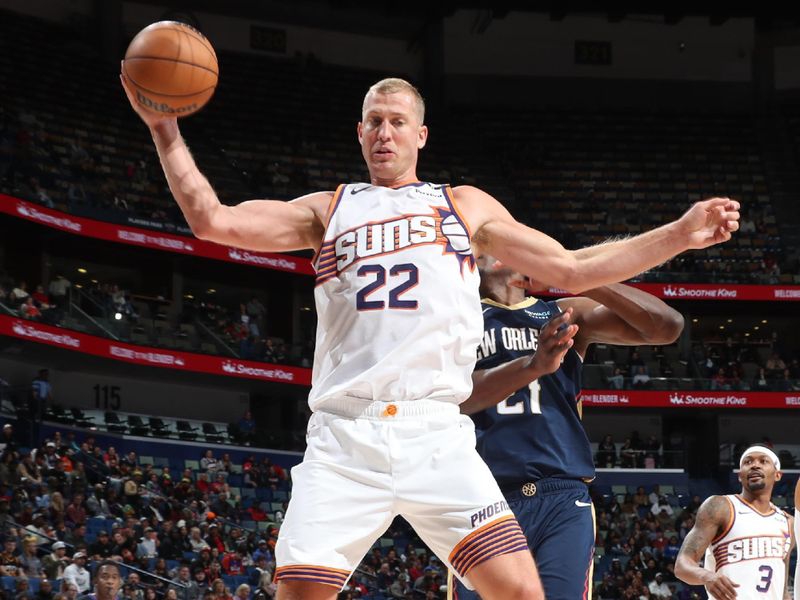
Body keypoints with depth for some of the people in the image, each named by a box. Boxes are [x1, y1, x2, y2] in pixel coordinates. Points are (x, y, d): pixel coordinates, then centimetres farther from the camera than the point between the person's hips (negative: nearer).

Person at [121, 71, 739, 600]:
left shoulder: (464, 205, 19)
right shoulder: (327, 211, 19)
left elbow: (572, 270, 17)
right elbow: (213, 221, 9)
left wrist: (679, 235, 10)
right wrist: (166, 131, 1)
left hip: (437, 436, 0)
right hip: (343, 441, 0)